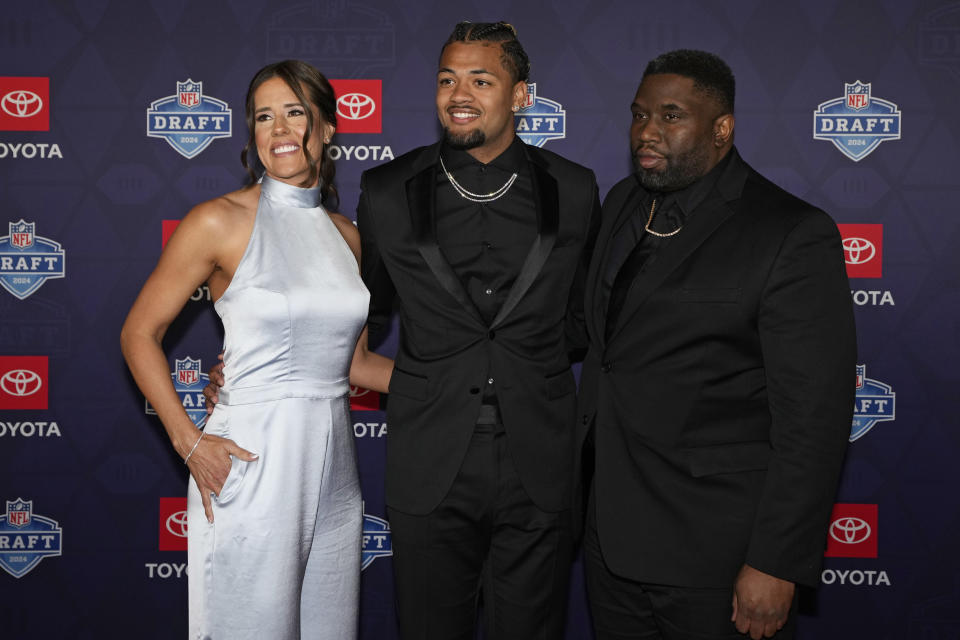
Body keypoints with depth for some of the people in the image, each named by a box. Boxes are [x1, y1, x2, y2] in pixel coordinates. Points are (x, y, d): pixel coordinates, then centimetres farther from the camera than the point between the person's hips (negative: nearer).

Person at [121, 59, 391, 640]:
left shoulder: (347, 235, 9)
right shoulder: (221, 221, -6)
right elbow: (139, 333, -3)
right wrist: (189, 441, -12)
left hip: (332, 464, 5)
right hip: (251, 463, -5)